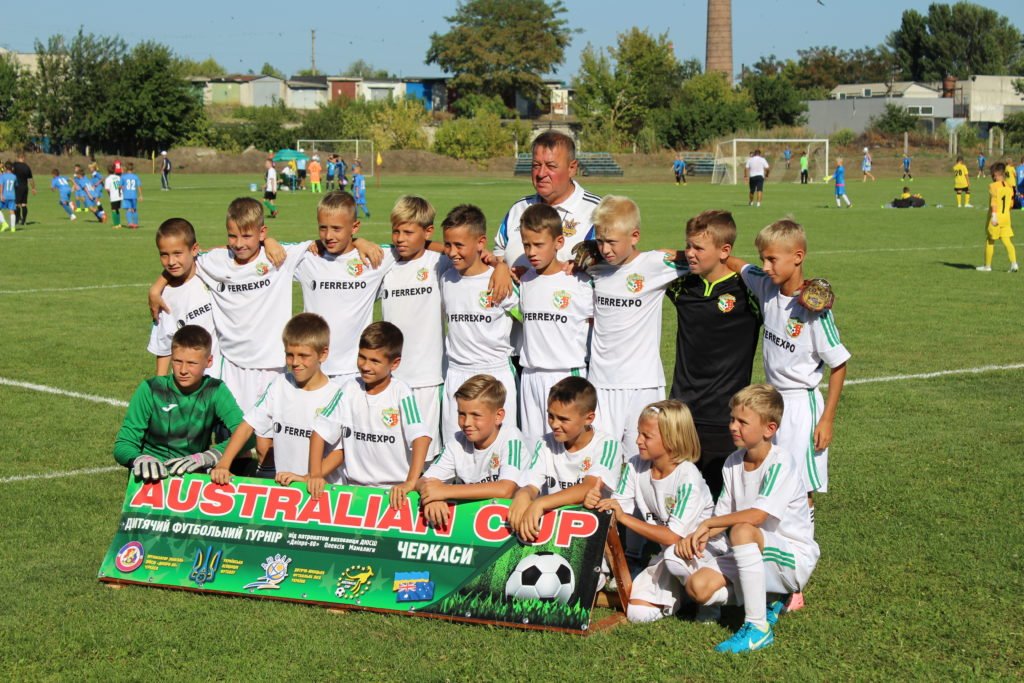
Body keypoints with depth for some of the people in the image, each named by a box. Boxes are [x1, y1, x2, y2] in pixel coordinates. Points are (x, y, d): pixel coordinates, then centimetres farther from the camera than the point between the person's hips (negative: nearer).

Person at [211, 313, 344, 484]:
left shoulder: (335, 396, -6)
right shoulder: (280, 385, 7)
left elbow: (339, 450, -9)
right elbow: (248, 425, 5)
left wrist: (308, 478, -21)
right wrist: (223, 465, -6)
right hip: (282, 483, 4)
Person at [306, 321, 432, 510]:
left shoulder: (400, 393, -8)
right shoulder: (351, 389, 4)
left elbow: (422, 437, -19)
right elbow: (320, 431, 6)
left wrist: (410, 483, -28)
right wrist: (315, 475, -4)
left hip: (394, 492, -3)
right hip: (354, 487, 3)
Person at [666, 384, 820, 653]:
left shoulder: (781, 463, -18)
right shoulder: (733, 463, 6)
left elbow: (757, 515, -29)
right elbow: (723, 517, 6)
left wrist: (707, 524, -18)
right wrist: (699, 536, -16)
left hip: (793, 559, -7)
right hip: (752, 554, 7)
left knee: (742, 531, -38)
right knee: (698, 587, -17)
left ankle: (758, 627, -30)